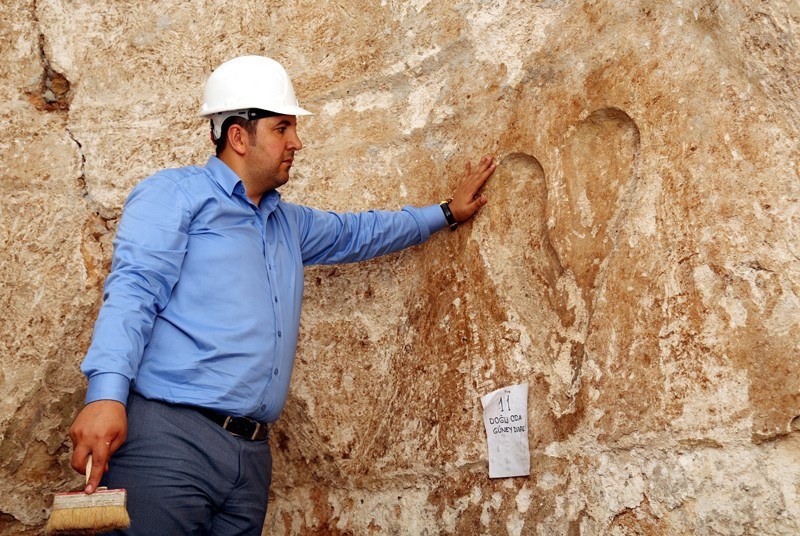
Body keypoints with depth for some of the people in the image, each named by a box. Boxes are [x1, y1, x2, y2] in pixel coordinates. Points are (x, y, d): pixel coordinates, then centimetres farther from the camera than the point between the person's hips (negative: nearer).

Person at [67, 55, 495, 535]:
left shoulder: (290, 223, 25)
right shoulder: (176, 193, 0)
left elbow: (357, 233, 41)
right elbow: (133, 292, -12)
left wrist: (447, 213, 45)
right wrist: (106, 394, -27)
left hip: (252, 453, 7)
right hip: (169, 436, -7)